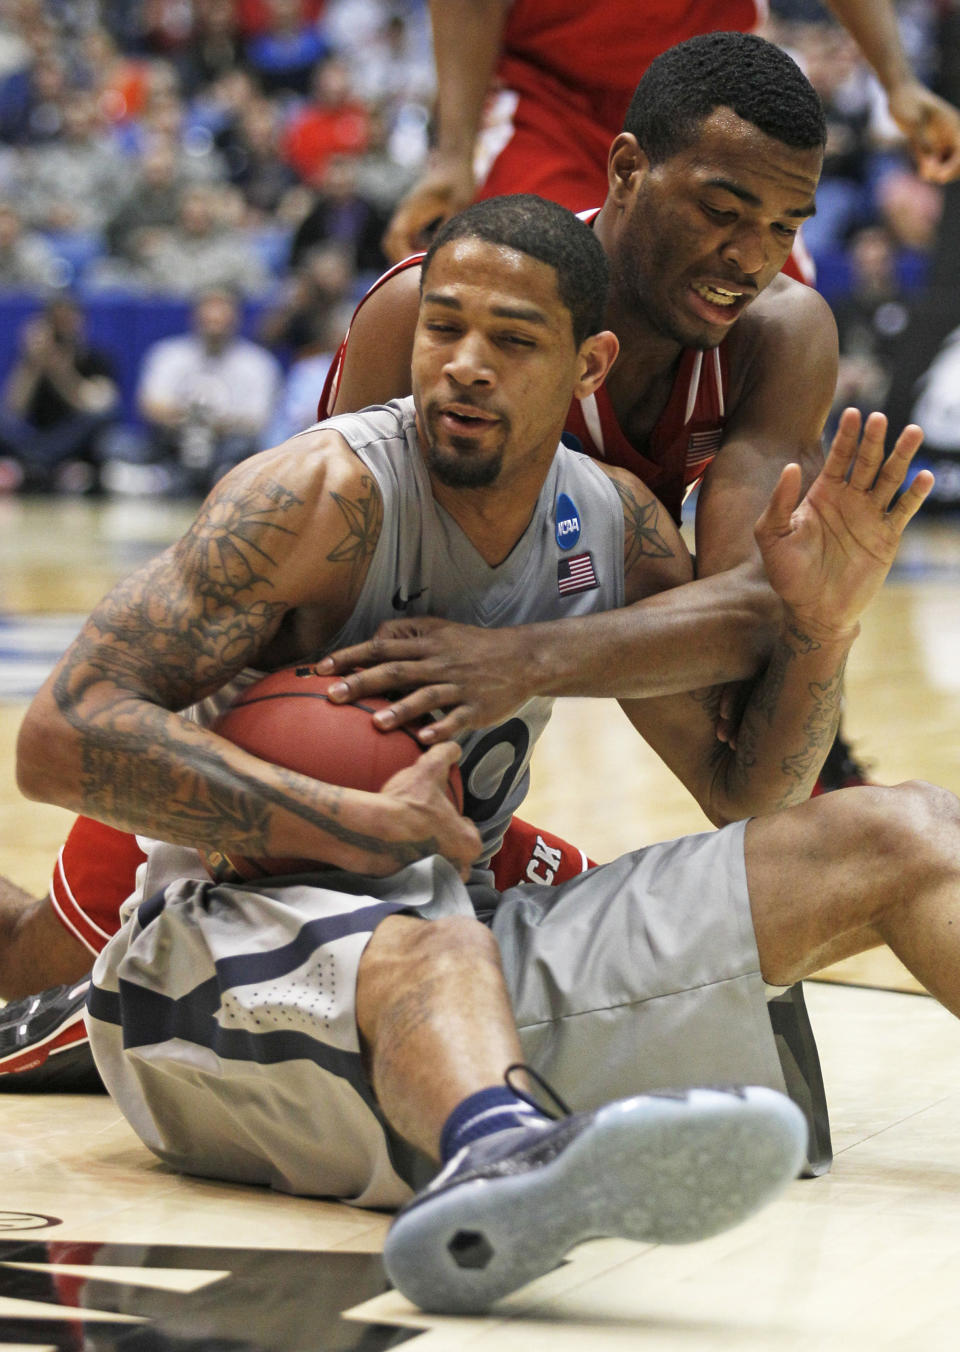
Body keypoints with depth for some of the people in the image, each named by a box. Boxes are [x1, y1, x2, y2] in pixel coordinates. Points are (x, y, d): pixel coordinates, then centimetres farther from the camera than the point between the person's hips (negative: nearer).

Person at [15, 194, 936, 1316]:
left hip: (465, 938, 7)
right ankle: (500, 1154, -78)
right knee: (430, 953, -44)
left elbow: (745, 796, 13)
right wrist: (365, 828, -24)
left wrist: (818, 624, -6)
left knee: (902, 835, -1)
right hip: (228, 948, -7)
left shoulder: (613, 528, 7)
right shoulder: (329, 496, -13)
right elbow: (63, 737, -21)